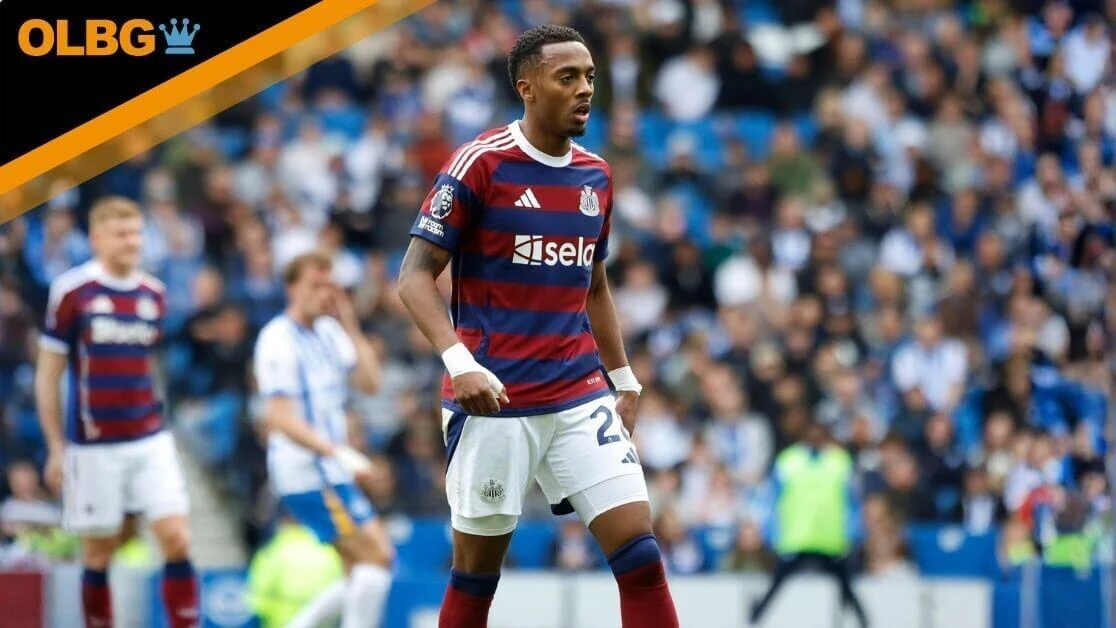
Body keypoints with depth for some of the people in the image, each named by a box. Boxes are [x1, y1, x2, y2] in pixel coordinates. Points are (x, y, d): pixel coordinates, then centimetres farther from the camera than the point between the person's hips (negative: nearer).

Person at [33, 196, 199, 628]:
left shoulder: (154, 294, 7)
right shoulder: (72, 292, -5)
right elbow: (47, 375, -1)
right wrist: (55, 447, -3)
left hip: (150, 442, 3)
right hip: (93, 445, -3)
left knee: (176, 539, -9)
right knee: (99, 551, 4)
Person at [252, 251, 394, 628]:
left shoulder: (329, 330, 13)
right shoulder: (279, 340, -13)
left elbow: (369, 384, 6)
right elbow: (280, 418, -20)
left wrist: (351, 326, -2)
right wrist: (339, 453, -28)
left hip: (330, 470, 9)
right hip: (304, 470, -9)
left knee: (361, 575, 8)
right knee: (377, 555, -14)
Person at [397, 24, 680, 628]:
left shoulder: (596, 175, 11)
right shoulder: (479, 164, -8)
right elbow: (415, 277, -9)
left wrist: (624, 380, 19)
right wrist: (459, 362, -23)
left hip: (581, 400, 5)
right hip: (492, 399, -5)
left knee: (640, 555, -7)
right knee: (477, 571, 3)